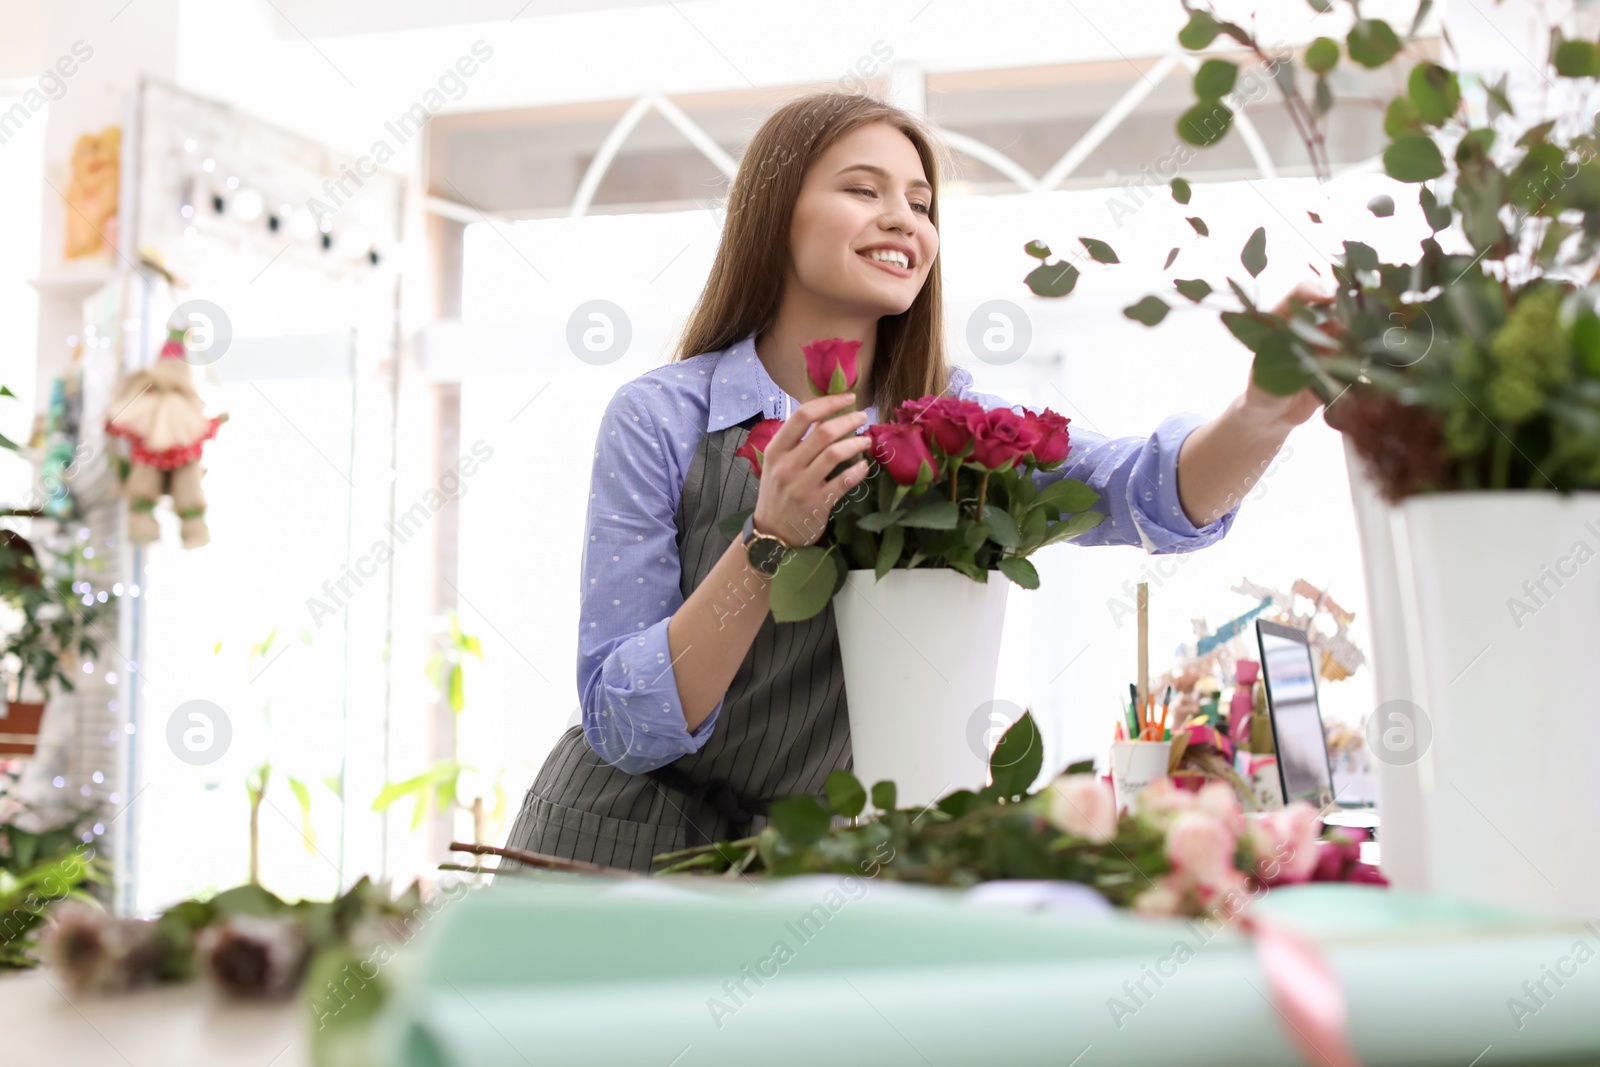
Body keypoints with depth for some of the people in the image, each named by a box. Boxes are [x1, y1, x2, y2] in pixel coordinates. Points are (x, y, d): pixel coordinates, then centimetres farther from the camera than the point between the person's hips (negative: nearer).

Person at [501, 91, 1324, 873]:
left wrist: (1265, 412, -42)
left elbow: (1153, 493, -21)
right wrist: (773, 541, -29)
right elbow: (622, 727, -17)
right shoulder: (660, 418, -12)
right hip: (631, 849, -3)